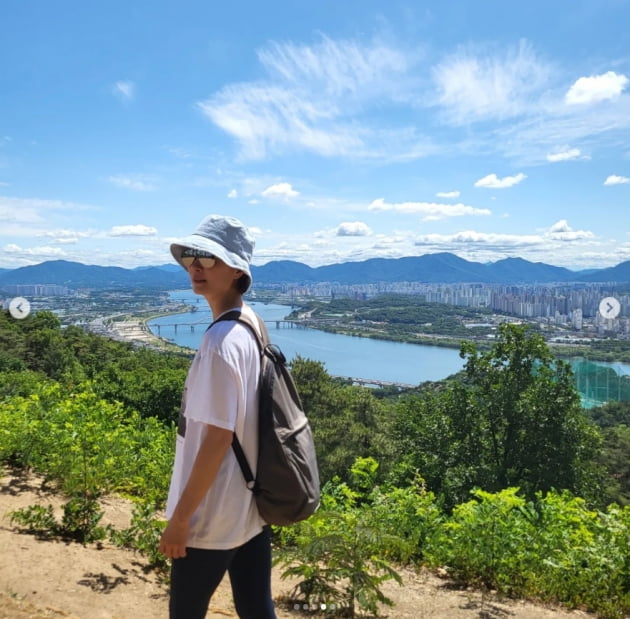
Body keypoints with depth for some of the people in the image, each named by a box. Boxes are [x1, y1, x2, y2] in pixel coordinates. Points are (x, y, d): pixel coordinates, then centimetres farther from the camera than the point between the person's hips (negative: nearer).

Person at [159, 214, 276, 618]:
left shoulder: (220, 341, -23)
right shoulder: (251, 325, 4)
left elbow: (217, 438, -23)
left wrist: (181, 515, -14)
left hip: (213, 515, -8)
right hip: (253, 506, 8)